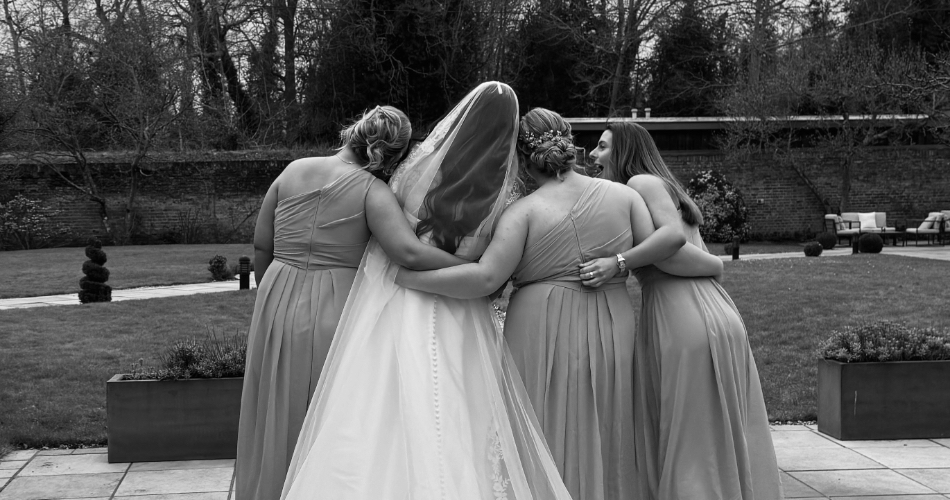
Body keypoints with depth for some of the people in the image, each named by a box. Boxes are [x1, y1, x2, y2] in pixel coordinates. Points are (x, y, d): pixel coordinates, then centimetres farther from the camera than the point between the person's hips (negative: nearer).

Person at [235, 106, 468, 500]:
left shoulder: (293, 171, 2)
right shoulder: (372, 191, -12)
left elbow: (261, 246, 7)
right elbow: (410, 252, -26)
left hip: (277, 307, 4)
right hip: (337, 312, -4)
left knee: (278, 422, 17)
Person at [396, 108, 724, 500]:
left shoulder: (524, 212, -8)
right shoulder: (621, 194, 3)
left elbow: (484, 278, -19)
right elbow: (666, 246, -7)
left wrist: (405, 277, -16)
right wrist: (711, 265, 9)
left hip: (543, 338, -3)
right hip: (610, 336, 4)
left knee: (546, 451, 6)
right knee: (602, 447, 14)